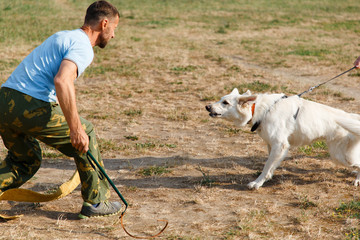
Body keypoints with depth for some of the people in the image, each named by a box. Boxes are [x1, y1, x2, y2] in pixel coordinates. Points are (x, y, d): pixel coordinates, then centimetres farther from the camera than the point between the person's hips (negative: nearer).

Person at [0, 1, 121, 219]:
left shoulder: (64, 37, 25)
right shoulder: (83, 47, -6)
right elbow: (62, 82, -24)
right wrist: (75, 129, -22)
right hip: (30, 107, -9)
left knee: (26, 161, 26)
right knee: (86, 133, 10)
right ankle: (95, 201, 16)